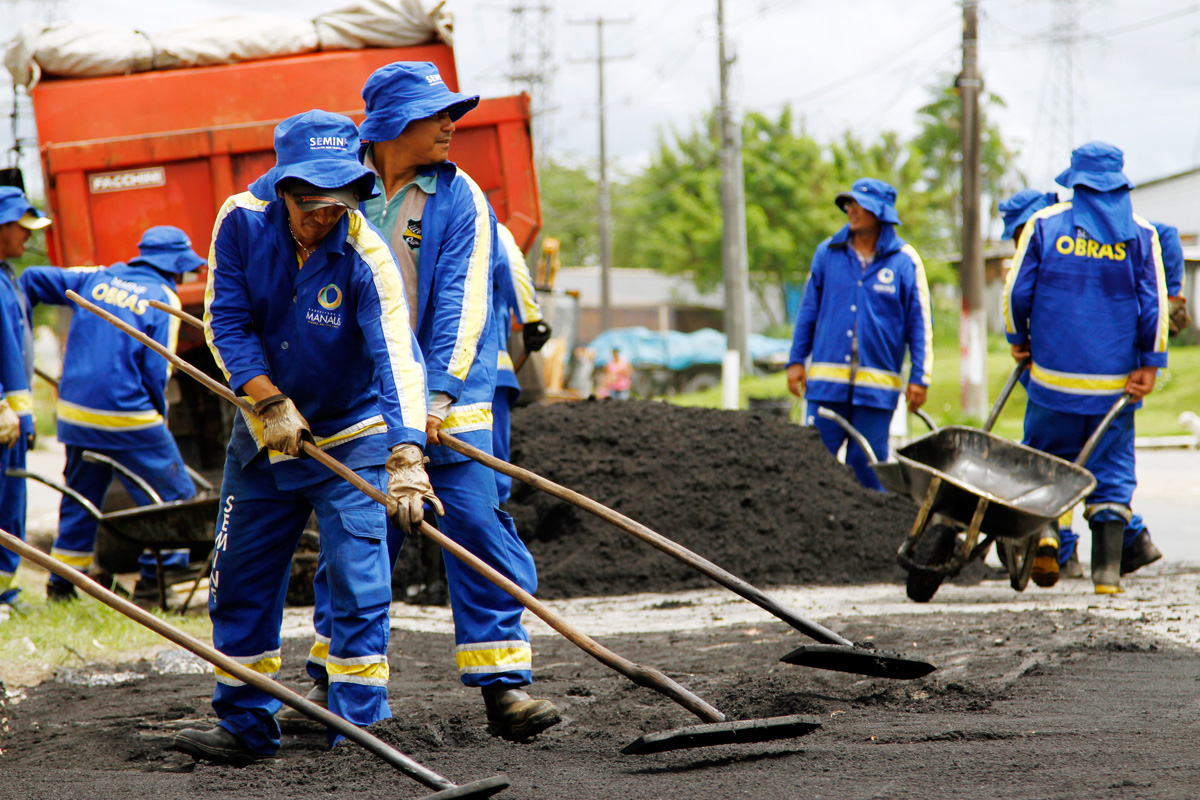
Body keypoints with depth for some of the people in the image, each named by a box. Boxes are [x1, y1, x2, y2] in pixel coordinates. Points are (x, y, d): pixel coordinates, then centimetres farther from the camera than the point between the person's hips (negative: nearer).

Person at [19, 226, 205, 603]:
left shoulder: (98, 279, 12)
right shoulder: (163, 300, -5)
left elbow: (33, 279, 13)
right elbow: (156, 372, -10)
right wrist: (159, 414, 5)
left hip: (75, 413, 6)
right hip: (129, 420, -6)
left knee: (80, 500, 18)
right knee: (174, 496, 6)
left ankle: (62, 580, 20)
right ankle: (157, 575, 2)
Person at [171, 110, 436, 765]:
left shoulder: (365, 256, -25)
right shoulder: (242, 221, -14)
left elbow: (397, 358, -34)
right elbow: (226, 321, -9)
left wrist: (406, 457, -45)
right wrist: (270, 401, -19)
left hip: (351, 438, -4)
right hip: (264, 436, 4)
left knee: (358, 584, -11)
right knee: (240, 585, 9)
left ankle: (358, 730, -5)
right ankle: (246, 726, 21)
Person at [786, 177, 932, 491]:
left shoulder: (904, 261, 1)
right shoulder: (828, 253, 7)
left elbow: (920, 323, 3)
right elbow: (809, 310, 14)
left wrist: (919, 378, -1)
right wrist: (796, 361, 9)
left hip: (877, 386, -2)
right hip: (827, 381, 2)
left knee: (867, 464, 0)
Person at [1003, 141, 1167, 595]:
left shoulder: (1045, 225, 0)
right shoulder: (1140, 234, 2)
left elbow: (1016, 290, -1)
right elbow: (1155, 304, -3)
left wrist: (1018, 339, 15)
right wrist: (1149, 365, 2)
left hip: (1054, 373, 0)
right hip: (1115, 380, 0)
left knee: (1046, 457, 15)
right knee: (1112, 471, 5)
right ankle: (1107, 571, -3)